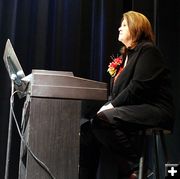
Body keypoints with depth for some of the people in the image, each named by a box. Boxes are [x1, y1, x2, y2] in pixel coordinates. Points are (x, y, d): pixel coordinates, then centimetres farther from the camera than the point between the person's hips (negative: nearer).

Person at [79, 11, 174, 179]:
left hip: (153, 110, -8)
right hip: (131, 109, 8)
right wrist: (107, 106, 2)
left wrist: (112, 106, -15)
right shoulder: (126, 55, 24)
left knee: (102, 120, -31)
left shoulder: (148, 50, -4)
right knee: (86, 130, -12)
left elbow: (139, 87, -17)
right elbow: (116, 91, 21)